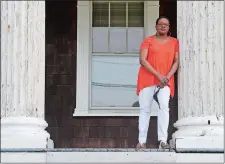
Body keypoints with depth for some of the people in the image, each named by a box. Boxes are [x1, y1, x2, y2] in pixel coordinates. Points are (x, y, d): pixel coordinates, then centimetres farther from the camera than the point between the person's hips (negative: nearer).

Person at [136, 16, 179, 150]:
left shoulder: (174, 42, 12)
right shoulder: (148, 41, 6)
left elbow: (176, 62, 9)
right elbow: (143, 60, -4)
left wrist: (168, 77, -8)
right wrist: (158, 75, -13)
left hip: (166, 81, 0)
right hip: (148, 79, 0)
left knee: (164, 106, -19)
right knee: (145, 109, 0)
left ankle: (163, 140, -21)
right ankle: (142, 141, 3)